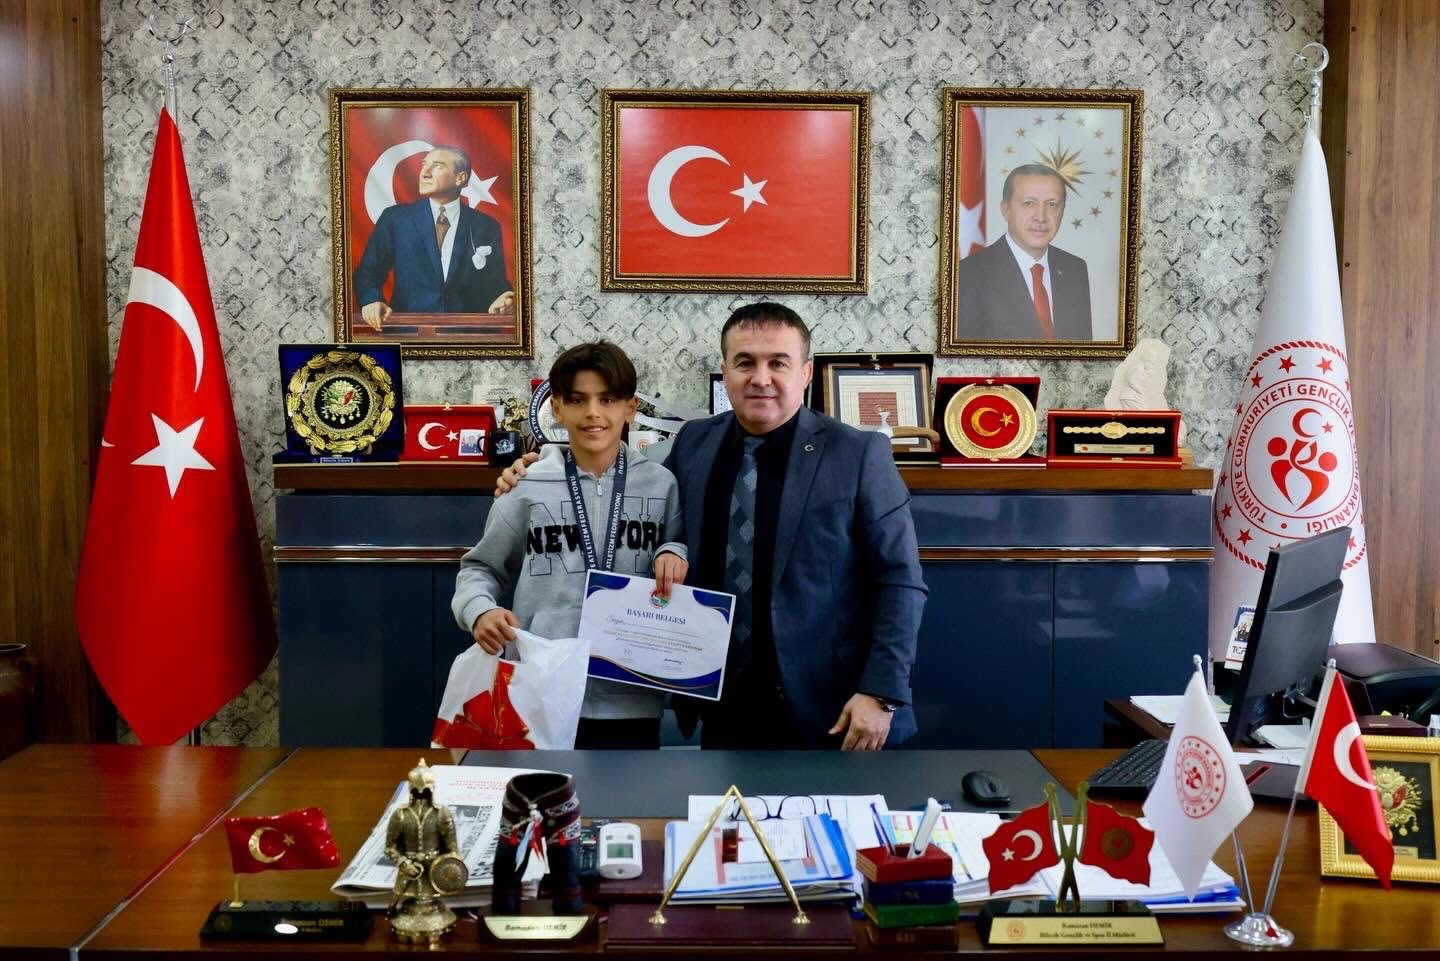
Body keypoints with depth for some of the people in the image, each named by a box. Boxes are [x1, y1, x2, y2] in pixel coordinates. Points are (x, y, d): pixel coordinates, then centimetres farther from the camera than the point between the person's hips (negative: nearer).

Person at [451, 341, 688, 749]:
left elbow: (681, 550, 15)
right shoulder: (528, 486, 0)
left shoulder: (660, 484, 3)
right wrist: (479, 610, -10)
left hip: (631, 701, 1)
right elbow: (480, 568, 10)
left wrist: (675, 553, -7)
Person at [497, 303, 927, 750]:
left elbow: (899, 582, -6)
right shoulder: (694, 443, 5)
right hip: (725, 703, 4)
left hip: (828, 707, -3)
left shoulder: (859, 454, -7)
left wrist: (881, 693, -13)